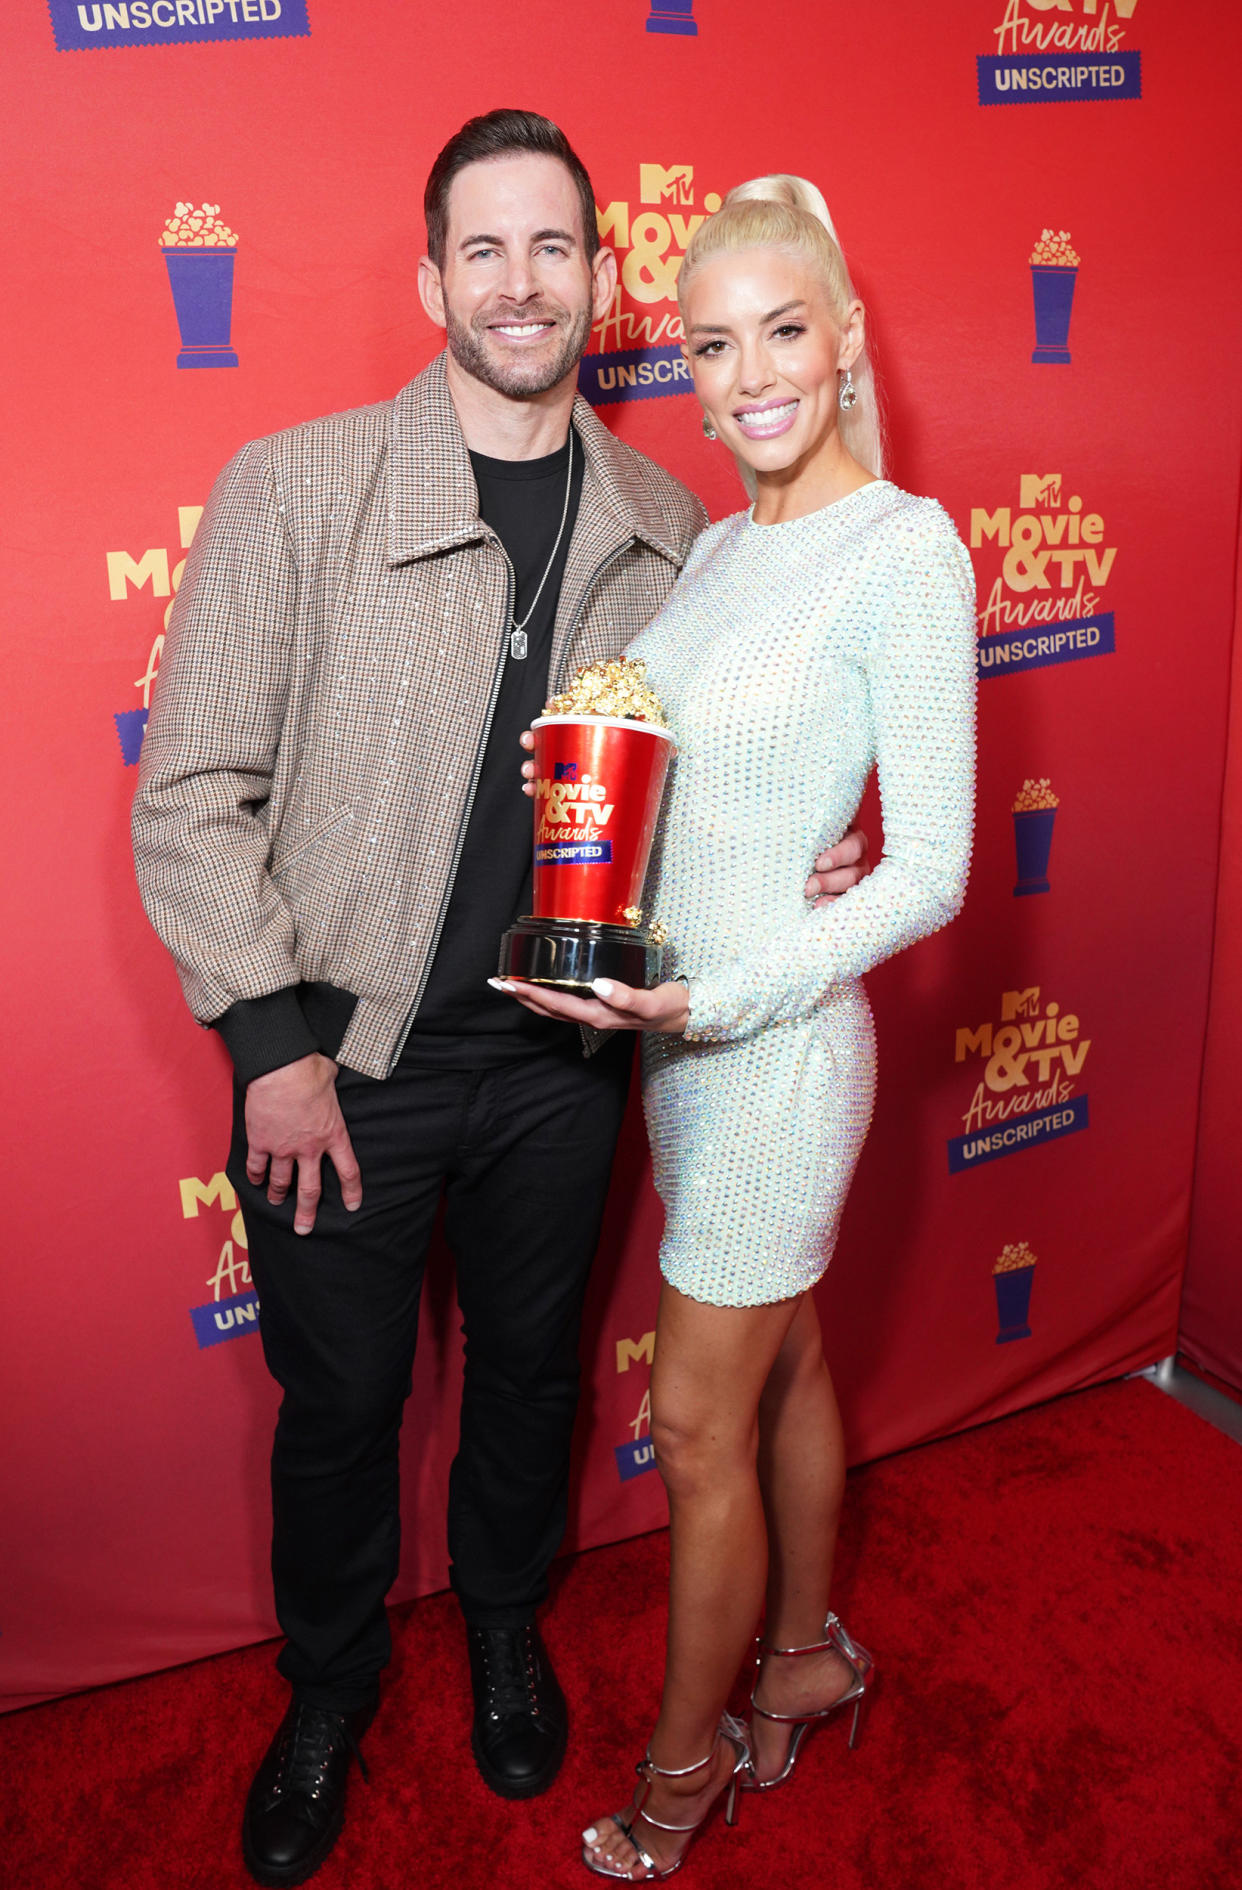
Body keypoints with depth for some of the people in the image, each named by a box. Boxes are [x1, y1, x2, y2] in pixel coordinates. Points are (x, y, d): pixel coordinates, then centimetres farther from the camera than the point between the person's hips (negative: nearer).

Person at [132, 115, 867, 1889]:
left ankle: (504, 1626, 51)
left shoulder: (664, 524, 1)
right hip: (346, 1063, -2)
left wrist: (777, 861, -7)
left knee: (531, 1371, 21)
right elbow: (192, 792, -11)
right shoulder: (293, 488, -11)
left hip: (560, 1059, 3)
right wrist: (277, 1045, -13)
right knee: (338, 1401, 16)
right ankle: (331, 1684, 45)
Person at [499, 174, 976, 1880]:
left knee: (700, 1425, 6)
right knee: (783, 1366, 22)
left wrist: (726, 997, -22)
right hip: (682, 1023, 7)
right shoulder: (716, 546, 8)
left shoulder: (903, 549, -16)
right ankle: (808, 1655, 45)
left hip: (779, 1038, -7)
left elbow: (931, 870, -17)